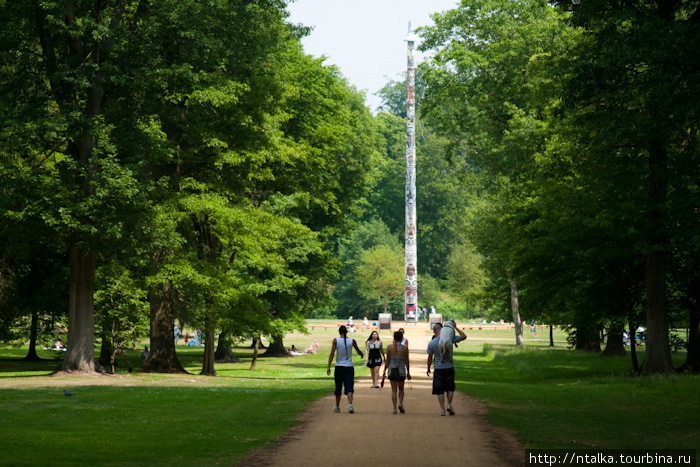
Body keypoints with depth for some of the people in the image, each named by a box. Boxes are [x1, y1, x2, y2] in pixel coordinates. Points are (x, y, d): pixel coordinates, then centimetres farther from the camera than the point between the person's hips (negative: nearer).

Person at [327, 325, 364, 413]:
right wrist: (362, 355, 37)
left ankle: (337, 407, 25)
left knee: (338, 388, 13)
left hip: (339, 367, 0)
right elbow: (359, 351, 14)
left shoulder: (336, 340, -4)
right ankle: (350, 404, -25)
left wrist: (328, 367, -8)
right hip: (349, 367, 0)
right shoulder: (352, 341, 0)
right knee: (349, 387, -4)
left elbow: (332, 354, -9)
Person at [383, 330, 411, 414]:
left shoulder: (389, 347, -2)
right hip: (401, 371, 0)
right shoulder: (405, 348, -3)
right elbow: (407, 362, 1)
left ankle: (394, 408, 1)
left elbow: (387, 360, -1)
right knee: (401, 389, 16)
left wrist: (384, 370, 8)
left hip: (392, 370, 0)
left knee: (394, 390, 6)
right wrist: (408, 373, 9)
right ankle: (400, 403, -6)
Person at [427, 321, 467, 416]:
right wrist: (455, 327, 5)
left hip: (438, 369, 0)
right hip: (449, 368, 0)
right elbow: (464, 336, -1)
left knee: (440, 390, 6)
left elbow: (430, 358, 2)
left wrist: (428, 369, 16)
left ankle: (442, 409, 4)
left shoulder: (431, 343, -6)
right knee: (450, 388, 16)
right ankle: (449, 404, -1)